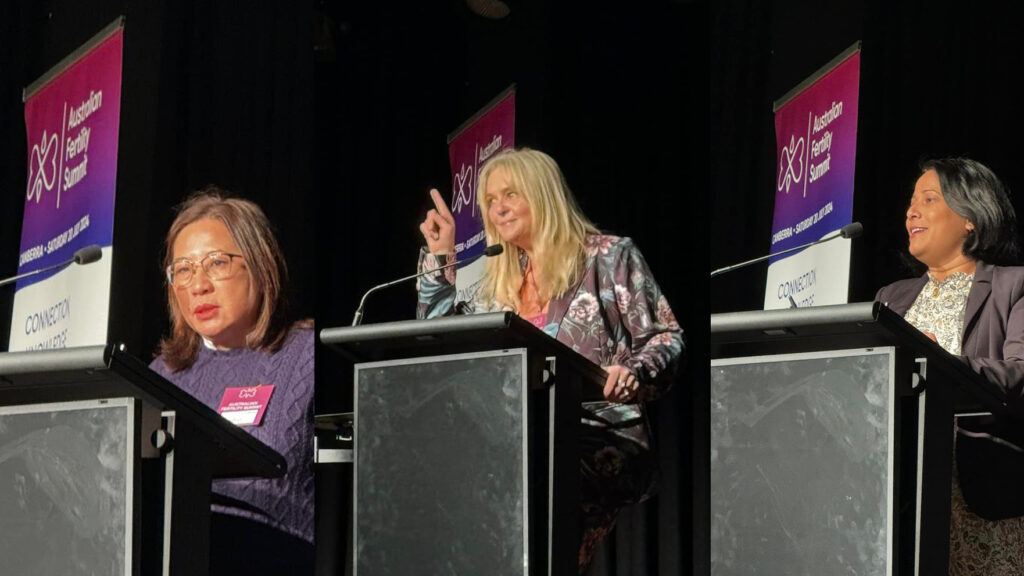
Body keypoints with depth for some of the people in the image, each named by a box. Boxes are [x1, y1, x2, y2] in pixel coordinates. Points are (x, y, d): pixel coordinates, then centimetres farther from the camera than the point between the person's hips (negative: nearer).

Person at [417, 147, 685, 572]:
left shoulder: (609, 257, 7)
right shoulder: (499, 285, 24)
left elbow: (664, 338, 2)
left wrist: (634, 372, -21)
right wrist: (440, 258, 22)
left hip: (604, 436, -5)